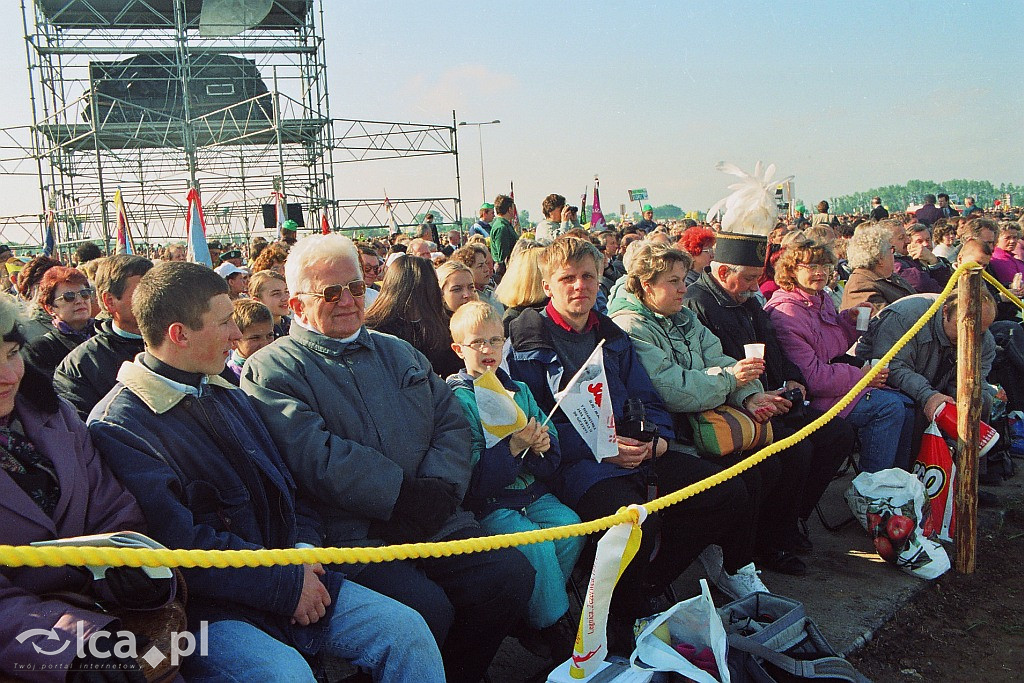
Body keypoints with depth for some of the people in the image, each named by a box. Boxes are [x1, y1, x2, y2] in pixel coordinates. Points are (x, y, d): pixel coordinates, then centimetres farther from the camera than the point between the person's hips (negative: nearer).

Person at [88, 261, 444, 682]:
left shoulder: (228, 395, 16)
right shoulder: (118, 426, -10)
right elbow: (178, 544, -19)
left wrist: (304, 545, -2)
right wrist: (286, 583, -17)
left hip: (290, 573, 7)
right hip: (205, 610, -7)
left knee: (406, 629, -8)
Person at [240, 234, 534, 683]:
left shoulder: (398, 353, 21)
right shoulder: (271, 370, 1)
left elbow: (452, 423, 13)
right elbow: (316, 457, -13)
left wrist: (437, 489, -6)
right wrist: (404, 495, -15)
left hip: (435, 523, 6)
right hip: (348, 536, -5)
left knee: (511, 576, -12)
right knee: (427, 609, -28)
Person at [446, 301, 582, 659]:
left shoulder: (520, 391, 14)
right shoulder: (458, 400, -5)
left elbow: (553, 458, 13)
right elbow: (471, 474, -13)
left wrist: (543, 443, -11)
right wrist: (513, 448, -23)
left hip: (532, 491, 6)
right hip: (488, 504, -6)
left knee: (570, 526, -19)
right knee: (537, 546, -26)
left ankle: (539, 612, 1)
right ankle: (555, 629, -4)